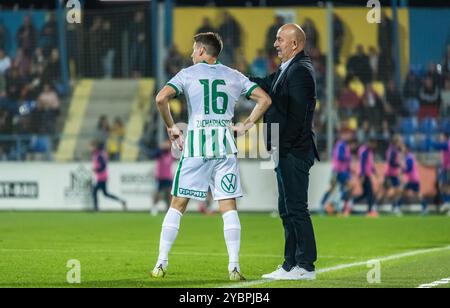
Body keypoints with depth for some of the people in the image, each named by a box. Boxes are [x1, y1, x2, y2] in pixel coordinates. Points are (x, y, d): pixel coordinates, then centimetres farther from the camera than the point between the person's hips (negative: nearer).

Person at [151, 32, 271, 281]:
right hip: (225, 145, 2)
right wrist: (246, 126, 11)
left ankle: (161, 263, 5)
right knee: (228, 206, 1)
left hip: (195, 144, -2)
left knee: (178, 204, 6)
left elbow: (161, 98, -10)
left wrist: (171, 127, 2)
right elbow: (265, 99, 7)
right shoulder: (234, 76, 12)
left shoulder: (188, 74, 4)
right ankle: (234, 267, -6)